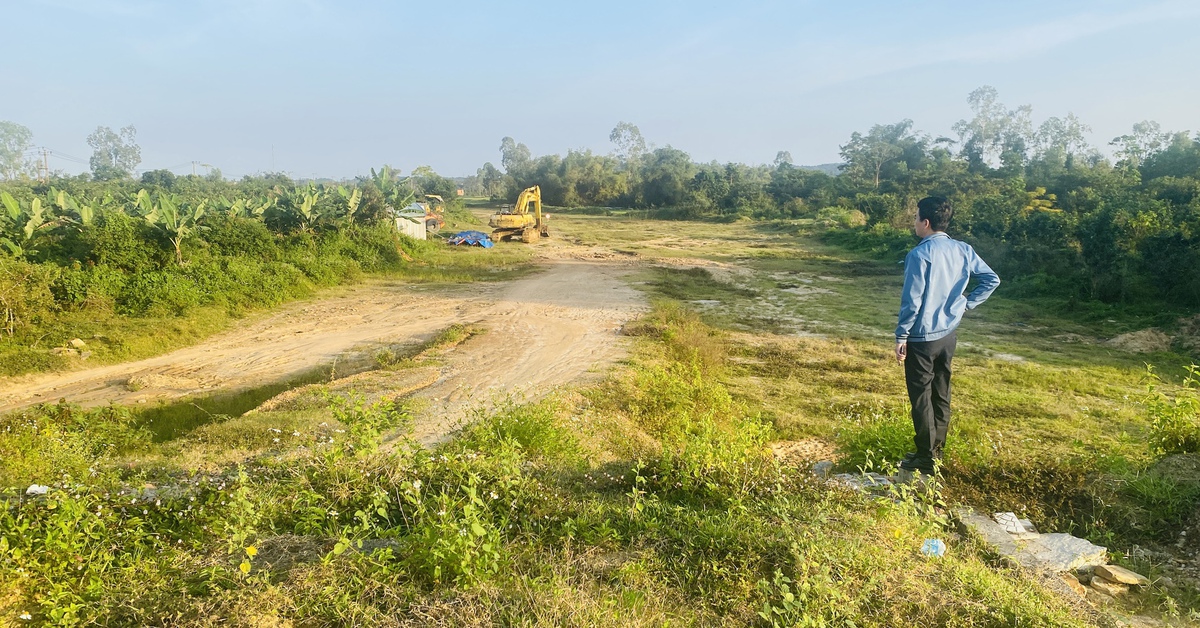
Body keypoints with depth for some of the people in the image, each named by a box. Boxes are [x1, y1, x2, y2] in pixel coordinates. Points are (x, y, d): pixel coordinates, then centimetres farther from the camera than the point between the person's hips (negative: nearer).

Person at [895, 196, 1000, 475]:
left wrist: (901, 336, -11)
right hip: (949, 334, 7)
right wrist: (966, 303, 10)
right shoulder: (963, 250, 2)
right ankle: (937, 449, 28)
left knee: (921, 397, 2)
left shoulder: (920, 254, -18)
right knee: (941, 393, 17)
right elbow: (991, 280, 8)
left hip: (922, 337, -7)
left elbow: (912, 301, -18)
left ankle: (925, 459, 10)